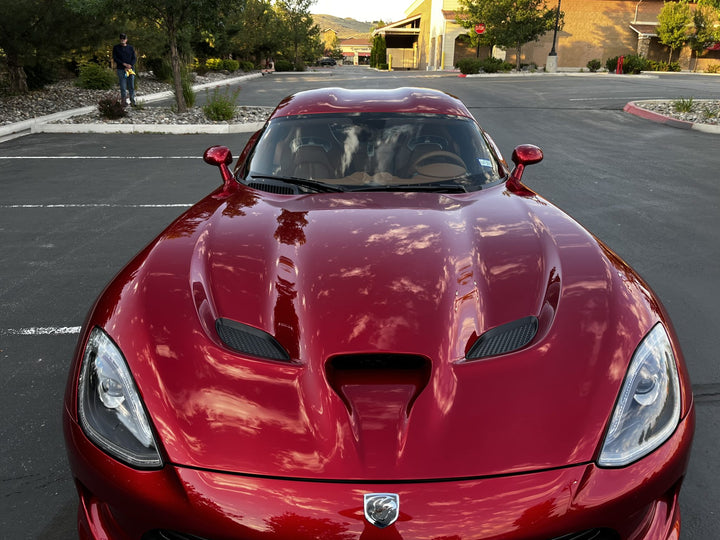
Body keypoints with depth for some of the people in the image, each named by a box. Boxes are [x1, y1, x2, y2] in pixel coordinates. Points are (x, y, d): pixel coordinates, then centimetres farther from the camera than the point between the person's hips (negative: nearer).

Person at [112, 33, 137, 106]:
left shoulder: (130, 47, 11)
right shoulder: (116, 48, 7)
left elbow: (134, 58, 7)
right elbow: (115, 58, 1)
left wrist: (130, 65, -9)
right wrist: (123, 64, -12)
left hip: (130, 69, 1)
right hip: (121, 69, -1)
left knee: (131, 86, 0)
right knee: (123, 86, -4)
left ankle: (132, 101, 5)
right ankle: (123, 101, 1)